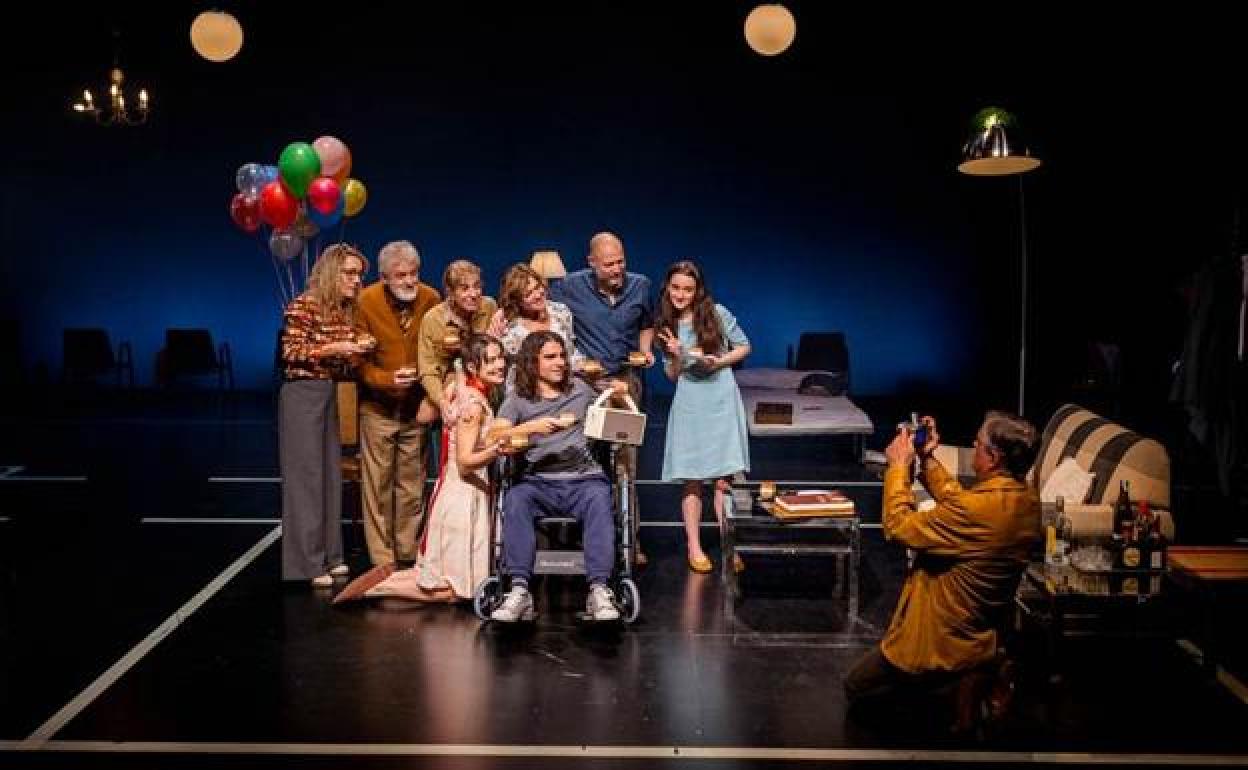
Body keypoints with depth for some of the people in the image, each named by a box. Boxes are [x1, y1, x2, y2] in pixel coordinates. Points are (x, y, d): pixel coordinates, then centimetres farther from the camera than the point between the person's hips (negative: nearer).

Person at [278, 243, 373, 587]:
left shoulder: (346, 311, 12)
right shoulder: (303, 305, -10)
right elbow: (291, 353, -14)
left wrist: (357, 350, 0)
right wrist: (334, 348, -20)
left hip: (329, 394, 8)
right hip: (302, 395, -8)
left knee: (330, 474, 9)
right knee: (305, 477, -5)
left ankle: (327, 555, 18)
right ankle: (307, 563, 0)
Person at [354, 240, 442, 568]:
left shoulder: (431, 299, -6)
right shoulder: (366, 302, -11)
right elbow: (358, 360, -8)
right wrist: (388, 380, -24)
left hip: (416, 407, 2)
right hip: (378, 407, -2)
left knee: (412, 488, 10)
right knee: (378, 488, 1)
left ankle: (408, 556, 23)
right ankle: (382, 562, 11)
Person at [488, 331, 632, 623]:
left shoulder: (580, 389, 21)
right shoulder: (518, 399, 14)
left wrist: (619, 396, 11)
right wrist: (530, 427, -17)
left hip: (582, 477, 1)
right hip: (537, 480, 0)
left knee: (598, 500, -34)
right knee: (515, 500, -33)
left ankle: (598, 590, -38)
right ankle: (519, 590, -36)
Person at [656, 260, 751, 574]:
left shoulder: (717, 313, -2)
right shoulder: (666, 325, 7)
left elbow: (744, 347, 6)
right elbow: (672, 375, 11)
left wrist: (720, 361, -10)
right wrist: (676, 356, -9)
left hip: (722, 400, -2)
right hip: (689, 403, 2)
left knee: (723, 478, -4)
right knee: (691, 480, 2)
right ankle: (694, 548, 11)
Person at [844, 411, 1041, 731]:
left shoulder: (980, 509, -34)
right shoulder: (1026, 500, -7)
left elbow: (899, 527, -23)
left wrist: (899, 466, -12)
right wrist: (928, 460, 5)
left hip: (941, 644, -9)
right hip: (979, 640, 9)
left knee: (856, 687, 12)